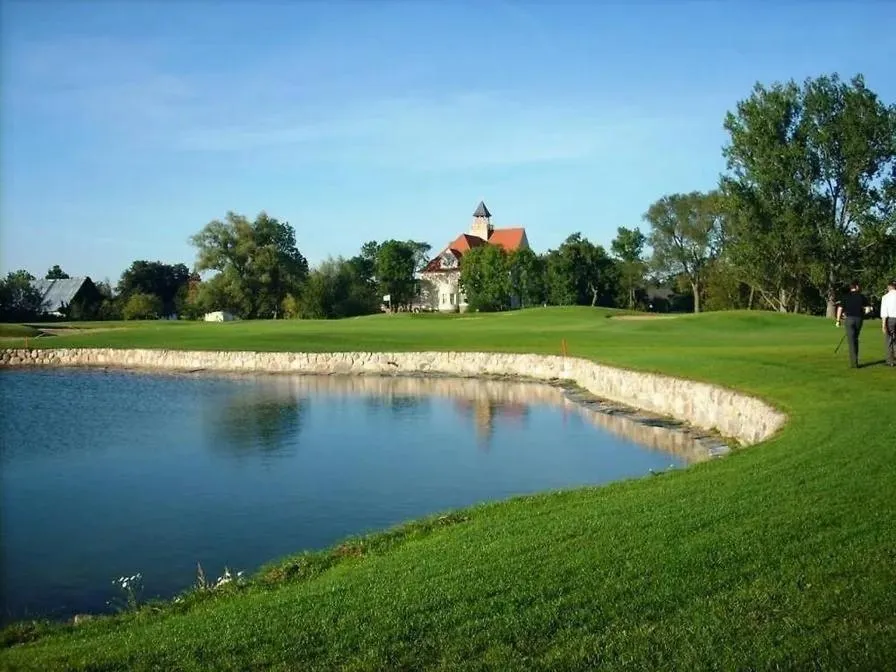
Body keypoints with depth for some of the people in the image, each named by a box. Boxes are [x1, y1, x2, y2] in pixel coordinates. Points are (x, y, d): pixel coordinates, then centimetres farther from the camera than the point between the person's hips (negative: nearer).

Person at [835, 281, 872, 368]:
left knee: (851, 341, -2)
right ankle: (855, 359, 20)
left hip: (849, 319, -2)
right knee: (855, 339, 18)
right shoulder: (862, 296, 3)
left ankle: (854, 362, -8)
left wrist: (838, 320, 2)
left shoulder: (846, 297, 1)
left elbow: (840, 308, -5)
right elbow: (868, 309, 1)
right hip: (859, 319, 2)